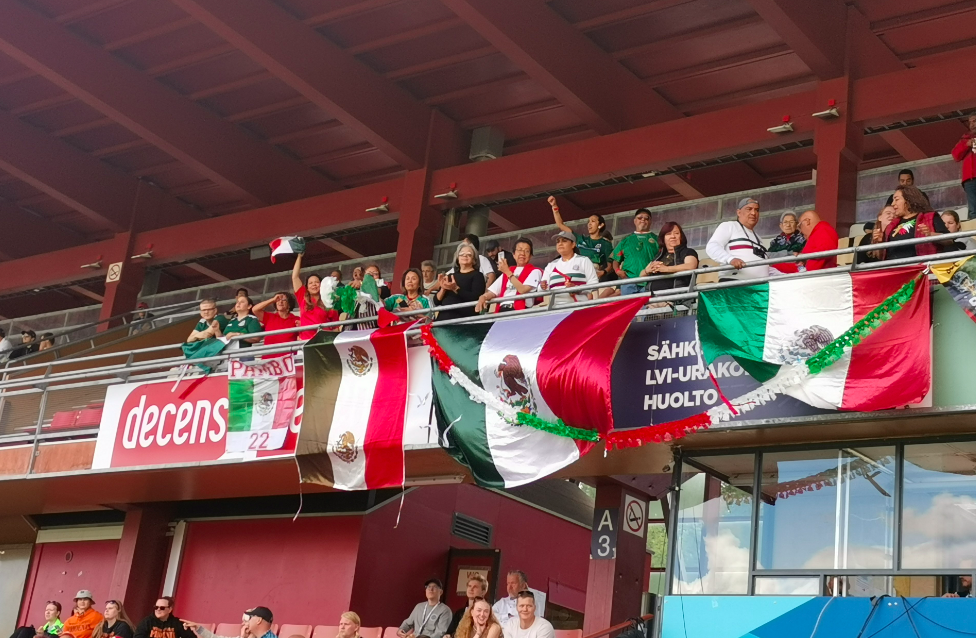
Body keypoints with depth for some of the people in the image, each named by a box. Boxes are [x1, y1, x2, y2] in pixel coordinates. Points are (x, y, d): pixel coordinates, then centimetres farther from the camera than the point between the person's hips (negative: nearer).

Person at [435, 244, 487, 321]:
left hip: (464, 318, -5)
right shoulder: (451, 276, 21)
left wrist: (456, 289, -18)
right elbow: (436, 301, 15)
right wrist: (443, 289, -3)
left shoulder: (477, 275, 6)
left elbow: (476, 298, -11)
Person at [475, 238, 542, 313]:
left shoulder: (534, 271, 8)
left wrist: (508, 272, -5)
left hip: (520, 311, -5)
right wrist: (483, 297, -2)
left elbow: (523, 290, -8)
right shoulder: (506, 272, 26)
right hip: (502, 311, 5)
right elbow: (492, 292, 19)